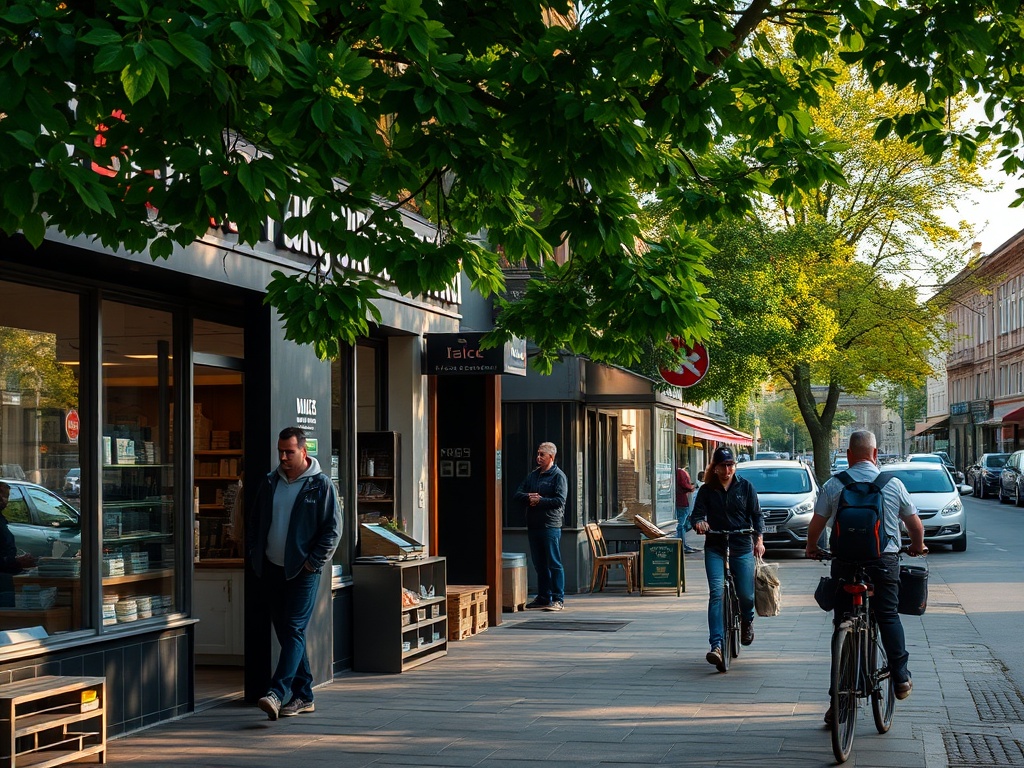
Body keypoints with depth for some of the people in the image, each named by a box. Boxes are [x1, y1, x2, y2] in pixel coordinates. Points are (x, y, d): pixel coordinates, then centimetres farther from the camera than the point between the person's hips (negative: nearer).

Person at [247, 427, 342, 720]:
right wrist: (254, 553, 7)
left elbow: (333, 529, -6)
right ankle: (303, 695, 15)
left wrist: (313, 562, -11)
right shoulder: (270, 483, 11)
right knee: (285, 632, 8)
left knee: (293, 631, -12)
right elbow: (254, 522, 19)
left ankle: (278, 692, -22)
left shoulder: (321, 485, -3)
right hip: (271, 570, 6)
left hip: (302, 572, -6)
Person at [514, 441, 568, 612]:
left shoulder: (558, 476, -3)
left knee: (554, 564, -6)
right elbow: (517, 494, 14)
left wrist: (539, 500, -13)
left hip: (550, 525, -7)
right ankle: (543, 597, 18)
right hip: (533, 525, 7)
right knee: (539, 564, 11)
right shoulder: (532, 475, 17)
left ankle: (558, 599, -4)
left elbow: (559, 500, -14)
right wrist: (528, 497, -6)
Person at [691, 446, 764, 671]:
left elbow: (756, 515, 6)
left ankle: (747, 621, 34)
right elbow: (698, 514, 1)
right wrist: (699, 523, -23)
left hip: (742, 547, 0)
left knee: (745, 594, -4)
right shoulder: (706, 490, 5)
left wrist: (759, 539, -8)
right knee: (716, 592, -15)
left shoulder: (745, 487, 6)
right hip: (715, 548, 0)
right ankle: (716, 645, -20)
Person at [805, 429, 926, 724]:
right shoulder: (893, 484, 2)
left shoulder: (833, 485, 0)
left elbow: (816, 523, 3)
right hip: (884, 560, 0)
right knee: (888, 616, 14)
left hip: (845, 563, 0)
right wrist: (918, 546, 30)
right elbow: (916, 525, 9)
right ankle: (900, 677, 6)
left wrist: (811, 548, 22)